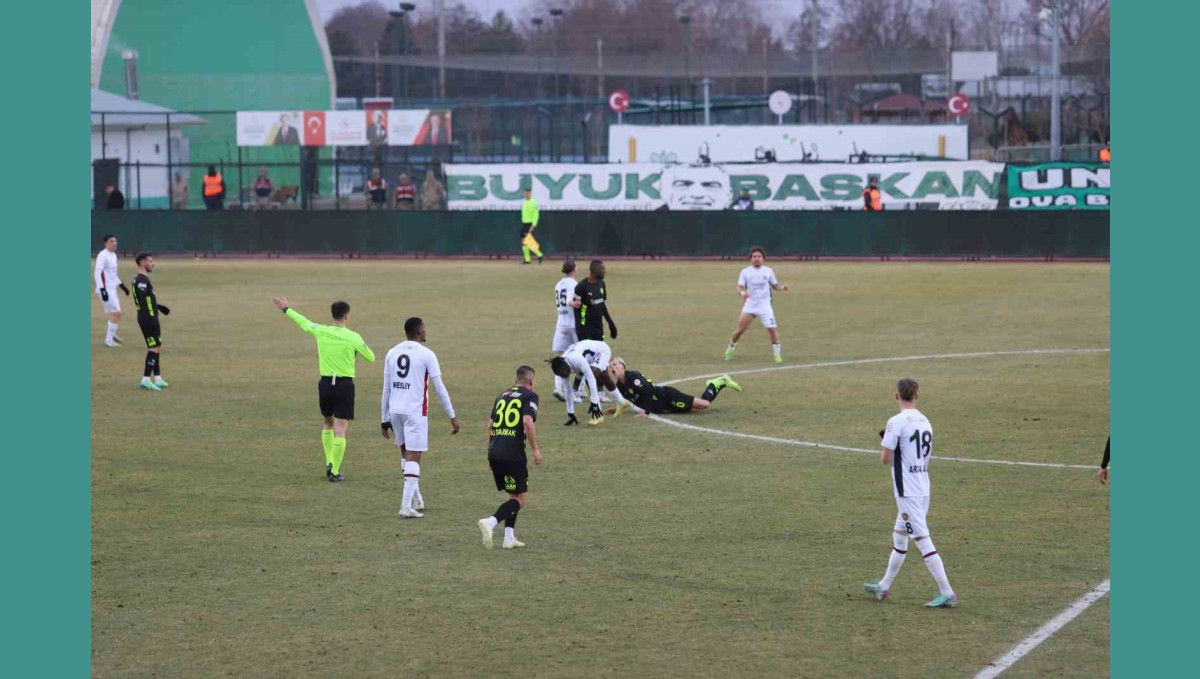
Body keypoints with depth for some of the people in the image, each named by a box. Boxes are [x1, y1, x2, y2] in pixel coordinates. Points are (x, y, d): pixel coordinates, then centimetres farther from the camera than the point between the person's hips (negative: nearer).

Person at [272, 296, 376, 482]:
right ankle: (335, 472, -4)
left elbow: (303, 322, 17)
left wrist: (286, 309, 36)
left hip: (325, 383, 4)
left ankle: (329, 463, 21)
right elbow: (371, 358, 4)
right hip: (345, 385, -4)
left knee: (328, 423, 24)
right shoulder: (353, 337, -10)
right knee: (340, 430, -2)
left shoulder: (321, 332, -3)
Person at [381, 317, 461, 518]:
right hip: (416, 411, -5)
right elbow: (439, 388, -6)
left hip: (395, 410, 5)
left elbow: (386, 388, 9)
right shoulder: (426, 354, -7)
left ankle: (416, 499, 28)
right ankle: (407, 505, -11)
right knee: (413, 457, -4)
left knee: (406, 453, 21)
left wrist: (385, 419, 15)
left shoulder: (392, 353, 8)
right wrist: (452, 416, 1)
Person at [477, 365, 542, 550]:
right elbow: (528, 422, -16)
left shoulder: (503, 395, 20)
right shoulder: (530, 396, 0)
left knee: (514, 495, 21)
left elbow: (490, 425, 20)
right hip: (513, 454, -7)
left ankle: (509, 537, 15)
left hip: (494, 452, 7)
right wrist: (535, 449, -10)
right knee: (519, 499, -1)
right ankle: (490, 522, -23)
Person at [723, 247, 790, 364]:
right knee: (740, 329, -6)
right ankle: (731, 348, 17)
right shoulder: (745, 272, 2)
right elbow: (740, 287, -3)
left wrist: (782, 287, -8)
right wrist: (742, 292, -26)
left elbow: (775, 285, 13)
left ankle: (777, 354, 0)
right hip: (750, 305, 0)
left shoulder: (768, 271, 5)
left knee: (772, 329, -11)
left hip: (764, 306, 0)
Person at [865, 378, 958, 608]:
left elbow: (886, 459, -15)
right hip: (923, 488, 8)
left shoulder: (897, 422, -14)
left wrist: (886, 450, 8)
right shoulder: (925, 421, 9)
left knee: (923, 540, -8)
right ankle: (884, 586, 32)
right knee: (899, 537, 21)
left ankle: (947, 594, -11)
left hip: (907, 492, -8)